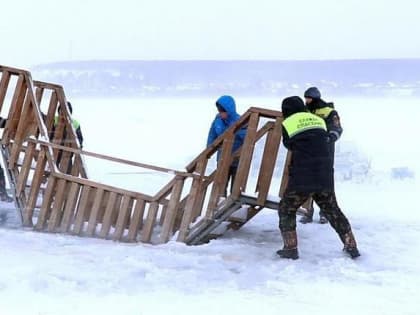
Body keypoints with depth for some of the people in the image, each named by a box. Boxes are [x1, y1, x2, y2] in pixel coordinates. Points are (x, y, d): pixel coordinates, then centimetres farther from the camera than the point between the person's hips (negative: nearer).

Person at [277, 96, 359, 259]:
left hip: (302, 178, -4)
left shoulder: (287, 124, 1)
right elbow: (326, 140, 17)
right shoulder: (318, 120, 11)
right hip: (325, 177, 4)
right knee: (333, 211, 19)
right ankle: (351, 246, 21)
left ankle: (290, 248, 6)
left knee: (286, 210, 13)